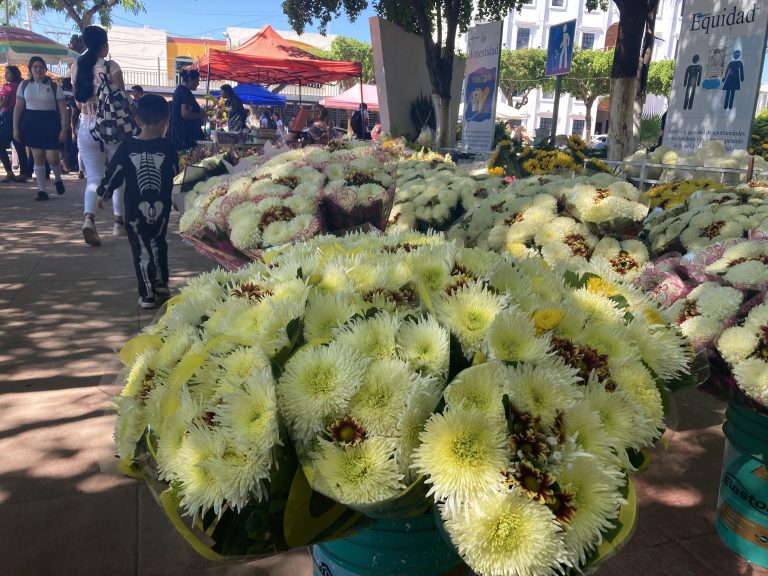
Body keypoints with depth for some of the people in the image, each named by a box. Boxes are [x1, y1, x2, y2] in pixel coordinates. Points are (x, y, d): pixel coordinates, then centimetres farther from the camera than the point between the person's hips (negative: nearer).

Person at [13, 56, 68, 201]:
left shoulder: (54, 87, 2)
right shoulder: (24, 85, 7)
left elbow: (63, 110, 0)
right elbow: (18, 107, 8)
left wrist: (64, 129, -9)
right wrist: (15, 128, 2)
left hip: (50, 123, -2)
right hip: (31, 123, 2)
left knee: (52, 158, -9)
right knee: (38, 157, 2)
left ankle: (58, 180, 23)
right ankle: (42, 190, 7)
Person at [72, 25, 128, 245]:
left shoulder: (77, 68, 5)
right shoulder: (111, 66, -8)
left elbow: (78, 102, 11)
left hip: (86, 126, 3)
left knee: (93, 177, 3)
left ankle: (88, 217, -22)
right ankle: (119, 222, 19)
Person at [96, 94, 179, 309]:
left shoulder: (127, 146, -6)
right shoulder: (168, 147, -6)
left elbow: (114, 173, -1)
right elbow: (176, 177, 2)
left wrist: (102, 194, 13)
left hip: (135, 211, -1)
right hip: (161, 209, 1)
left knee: (142, 251, 7)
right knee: (158, 245, 22)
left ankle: (147, 295, 8)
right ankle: (161, 285, 21)